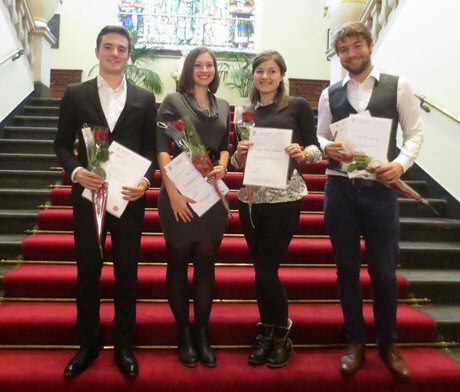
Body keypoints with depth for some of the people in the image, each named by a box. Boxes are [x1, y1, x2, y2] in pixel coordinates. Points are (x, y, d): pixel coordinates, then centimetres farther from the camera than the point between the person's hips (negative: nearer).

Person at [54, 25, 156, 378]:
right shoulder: (75, 94, 5)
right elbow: (62, 143, 5)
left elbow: (151, 147, 5)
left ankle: (124, 346, 24)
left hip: (130, 197, 0)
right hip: (87, 195, 0)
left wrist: (146, 180, -13)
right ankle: (88, 344, 27)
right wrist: (76, 171, -15)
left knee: (127, 273, 8)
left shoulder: (144, 98, 6)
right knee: (88, 272, 10)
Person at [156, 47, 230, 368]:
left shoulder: (223, 107, 15)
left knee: (206, 263, 7)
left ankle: (203, 334, 18)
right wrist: (172, 192, -15)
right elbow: (162, 148, -6)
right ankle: (184, 334, 16)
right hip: (179, 191, -4)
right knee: (179, 263, 4)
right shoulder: (173, 101, 1)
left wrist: (221, 167, -5)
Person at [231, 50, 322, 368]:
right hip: (251, 195, 4)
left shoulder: (298, 106, 4)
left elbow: (315, 148, 1)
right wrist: (239, 154, -9)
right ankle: (268, 336, 25)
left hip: (284, 196, -4)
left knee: (267, 269, -3)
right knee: (263, 268, 8)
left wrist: (303, 153, -20)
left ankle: (280, 337, 19)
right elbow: (238, 162, 13)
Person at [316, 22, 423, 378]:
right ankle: (356, 342, 26)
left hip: (380, 190, -2)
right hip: (340, 190, 2)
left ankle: (388, 344, 26)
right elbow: (320, 136, 12)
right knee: (347, 268, 10)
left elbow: (414, 133, 2)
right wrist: (327, 147, -11)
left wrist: (401, 163, -15)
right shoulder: (330, 95, 9)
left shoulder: (398, 86, 3)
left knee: (384, 271, 5)